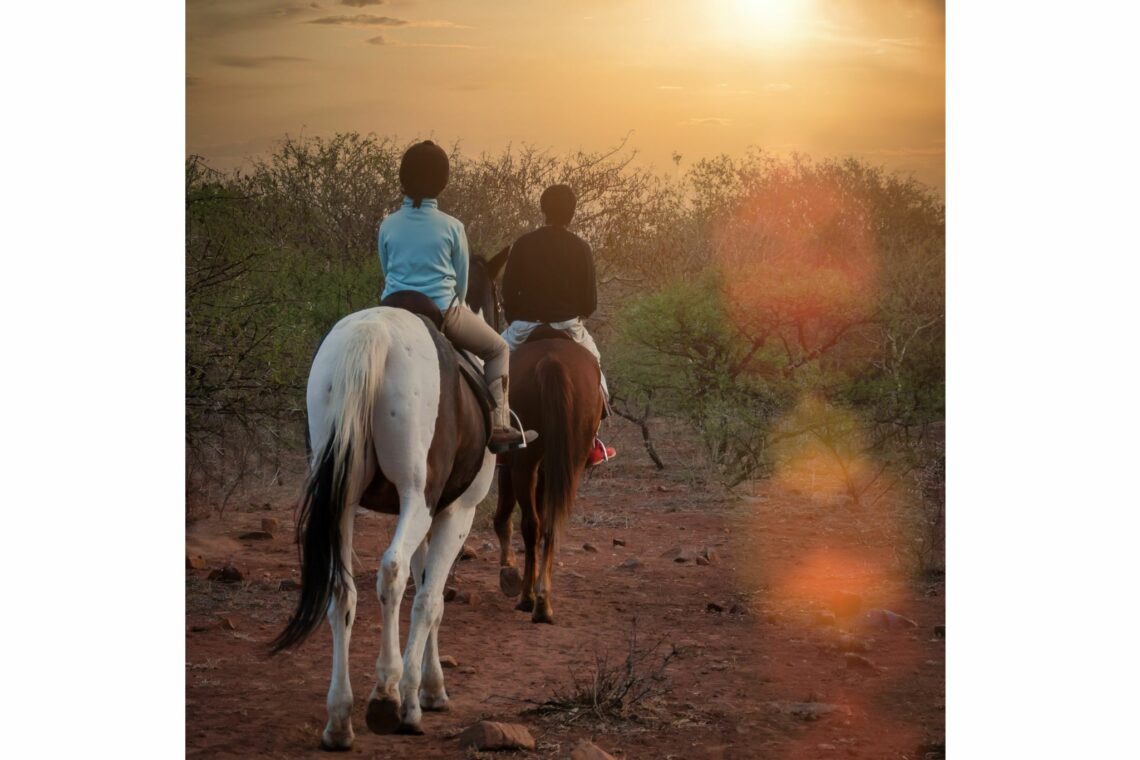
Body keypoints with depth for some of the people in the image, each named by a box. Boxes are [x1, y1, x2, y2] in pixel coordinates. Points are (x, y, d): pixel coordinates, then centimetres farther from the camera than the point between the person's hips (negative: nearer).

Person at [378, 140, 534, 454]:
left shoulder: (388, 225, 0)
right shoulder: (452, 228, -7)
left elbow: (387, 271, 12)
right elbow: (461, 282, 4)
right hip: (441, 312, -3)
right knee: (498, 350, 18)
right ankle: (498, 428, 11)